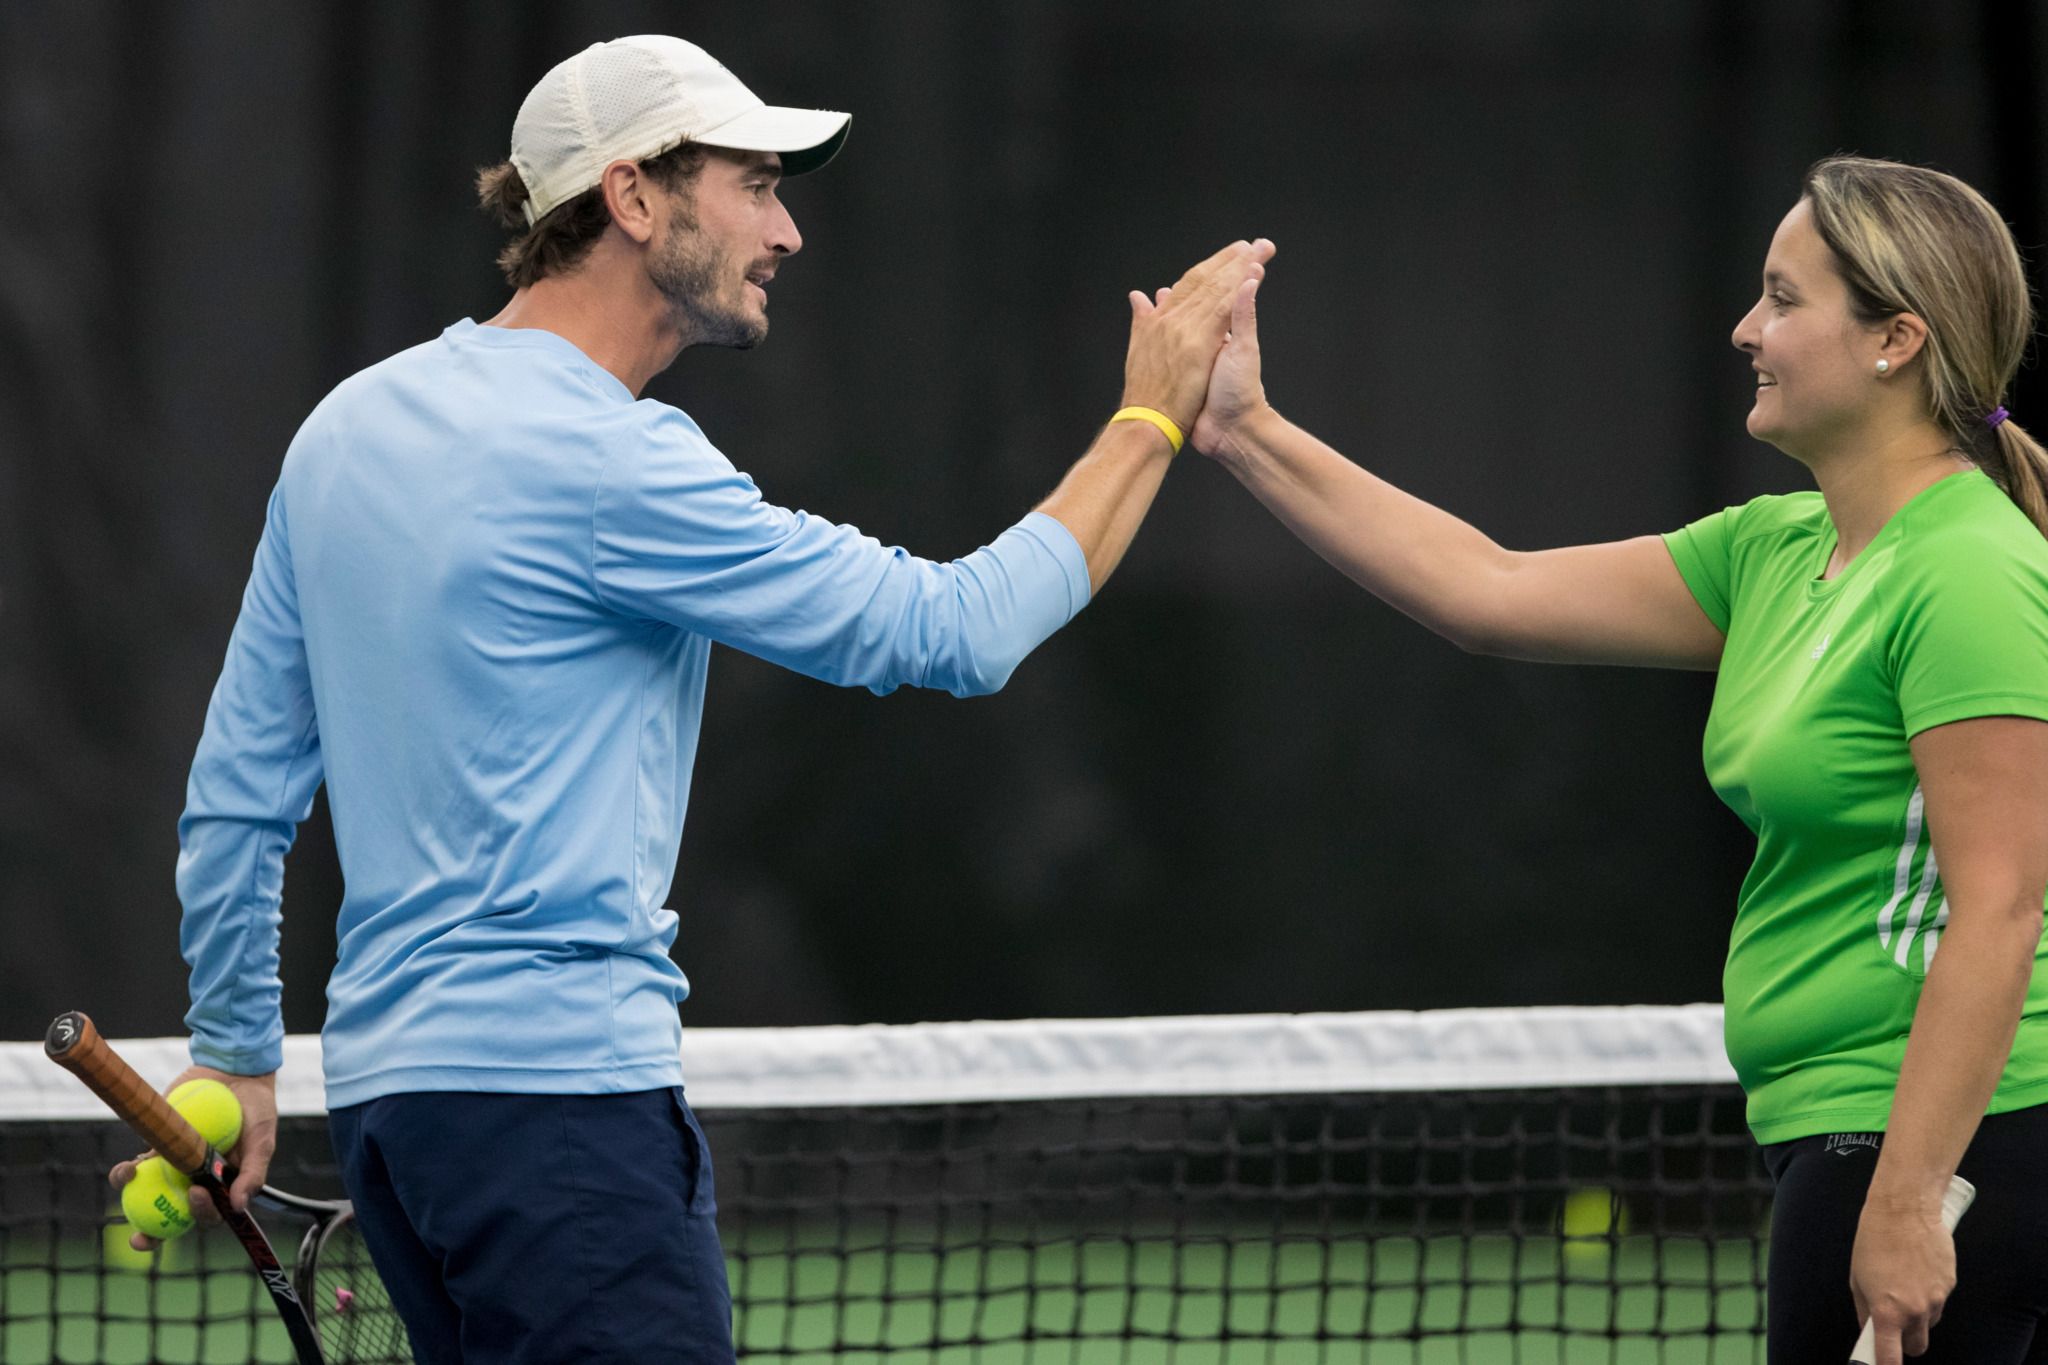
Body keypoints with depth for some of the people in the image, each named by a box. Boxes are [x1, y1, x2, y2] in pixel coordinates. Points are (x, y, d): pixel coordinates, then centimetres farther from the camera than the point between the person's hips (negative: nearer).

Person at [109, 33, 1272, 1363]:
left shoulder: (349, 427, 13)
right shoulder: (609, 462, -13)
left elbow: (238, 792, 18)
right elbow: (956, 631, -9)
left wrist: (235, 1058, 27)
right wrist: (1151, 420, 2)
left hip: (387, 1084, 9)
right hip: (558, 1084, -9)